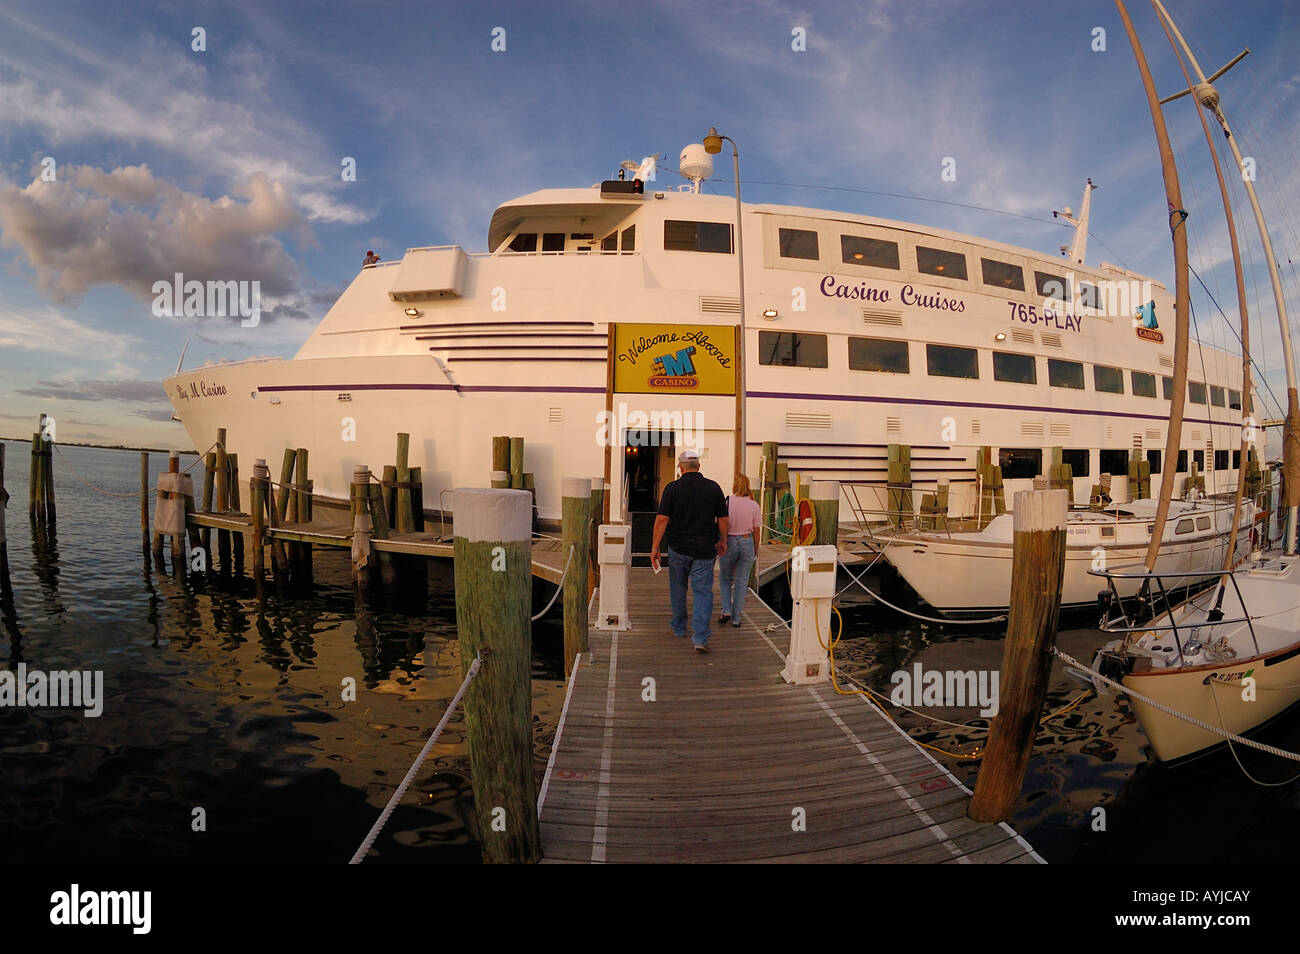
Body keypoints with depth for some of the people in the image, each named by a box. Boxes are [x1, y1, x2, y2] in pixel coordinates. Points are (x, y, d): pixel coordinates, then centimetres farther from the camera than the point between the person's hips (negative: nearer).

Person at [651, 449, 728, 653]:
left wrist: (655, 547, -4)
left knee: (678, 590, 17)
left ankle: (679, 629, 31)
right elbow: (723, 519, 6)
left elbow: (662, 519, -9)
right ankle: (700, 638, -9)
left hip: (678, 548, 0)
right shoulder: (713, 488, 1)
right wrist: (722, 541, 20)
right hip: (704, 550, 0)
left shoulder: (673, 488, -5)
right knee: (703, 592, 1)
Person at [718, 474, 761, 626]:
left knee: (725, 579, 19)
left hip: (729, 542, -1)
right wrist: (756, 550, 13)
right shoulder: (754, 505, -2)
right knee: (741, 582, 11)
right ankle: (736, 618, 14)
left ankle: (727, 611, 7)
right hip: (747, 543, 1)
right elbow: (756, 531, 2)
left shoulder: (727, 501, -8)